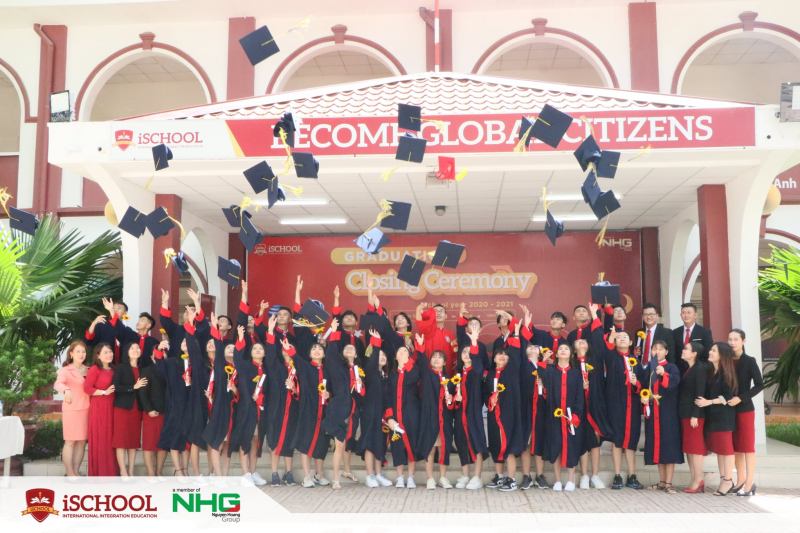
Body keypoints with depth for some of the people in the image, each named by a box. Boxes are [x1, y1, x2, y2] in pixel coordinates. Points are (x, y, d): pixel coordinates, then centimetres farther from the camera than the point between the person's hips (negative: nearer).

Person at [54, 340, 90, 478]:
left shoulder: (88, 370, 12)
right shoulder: (65, 370, -5)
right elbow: (57, 384, -24)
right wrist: (66, 390, -44)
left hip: (86, 409, 5)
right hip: (71, 409, -5)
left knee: (82, 441, 7)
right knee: (70, 441, -2)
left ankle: (76, 472, 15)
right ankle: (70, 474, 2)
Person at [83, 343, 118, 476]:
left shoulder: (113, 370, 13)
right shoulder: (94, 369, -7)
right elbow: (87, 388, -14)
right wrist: (104, 392, -15)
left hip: (111, 408, 7)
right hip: (99, 408, -7)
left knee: (110, 438, 9)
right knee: (100, 438, -3)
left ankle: (111, 470, 15)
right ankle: (99, 471, 4)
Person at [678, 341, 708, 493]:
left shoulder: (700, 369, -10)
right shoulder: (688, 369, 16)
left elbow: (700, 393, -15)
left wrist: (695, 415, -19)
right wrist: (683, 413, 11)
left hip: (694, 414, -9)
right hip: (685, 414, 9)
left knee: (695, 447, -5)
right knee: (688, 448, 9)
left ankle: (698, 482, 0)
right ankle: (696, 481, 14)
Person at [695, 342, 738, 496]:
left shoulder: (726, 373, -10)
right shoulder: (710, 371, 10)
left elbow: (727, 396, -14)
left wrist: (709, 402, -17)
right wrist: (702, 401, 2)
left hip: (724, 415, -7)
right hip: (712, 415, 7)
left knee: (725, 446, -4)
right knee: (717, 447, 9)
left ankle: (728, 481, 0)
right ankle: (723, 479, 14)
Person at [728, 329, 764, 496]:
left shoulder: (749, 361, -6)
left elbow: (759, 385, -10)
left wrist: (741, 398, -17)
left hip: (745, 408, -5)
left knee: (747, 445, -2)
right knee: (735, 446, 9)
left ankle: (750, 483, 1)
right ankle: (740, 480, 17)